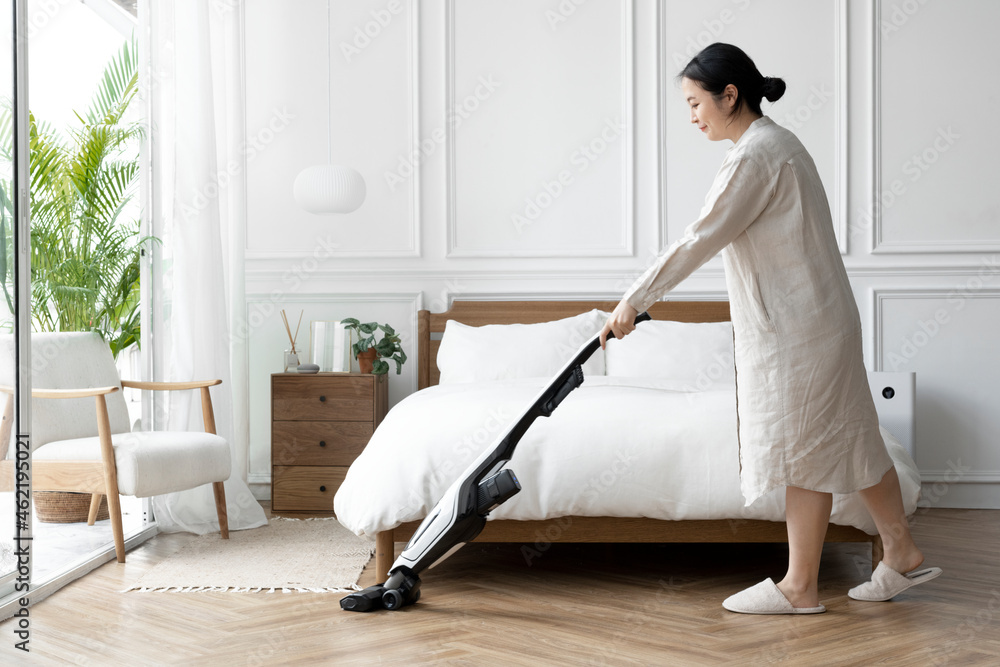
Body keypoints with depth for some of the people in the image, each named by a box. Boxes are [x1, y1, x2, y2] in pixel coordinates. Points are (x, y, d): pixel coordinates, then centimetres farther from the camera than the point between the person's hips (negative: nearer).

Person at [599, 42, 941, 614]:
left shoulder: (755, 155, -18)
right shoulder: (777, 143, 15)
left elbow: (701, 241, -20)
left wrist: (634, 301, -16)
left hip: (797, 330, -10)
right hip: (818, 318, 10)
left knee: (804, 450, -2)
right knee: (848, 439, 15)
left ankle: (800, 586, 9)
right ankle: (903, 555, 25)